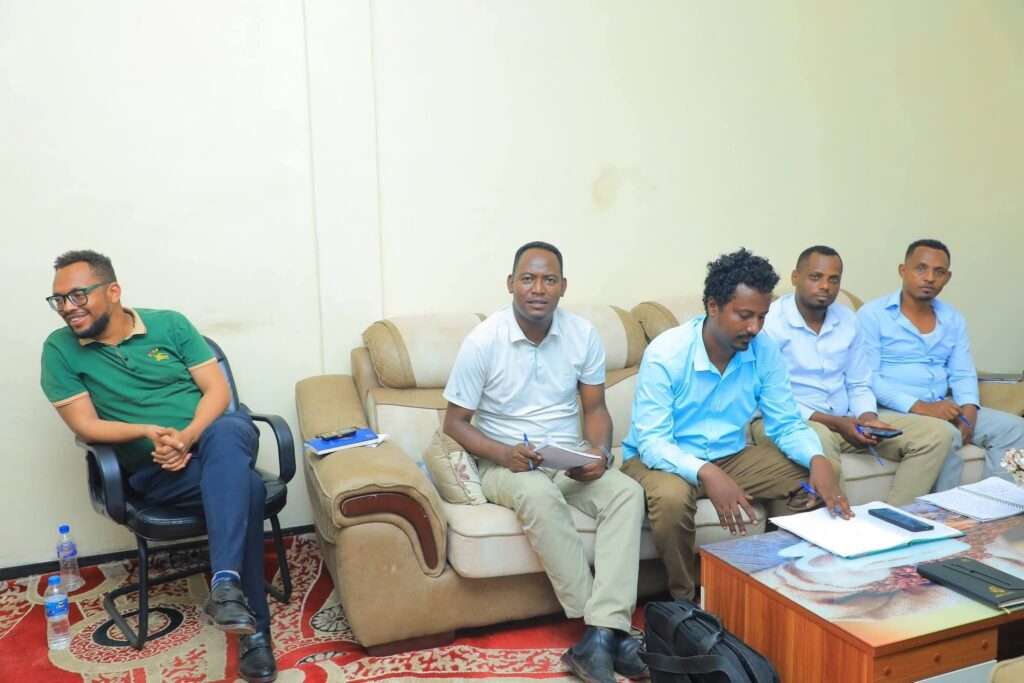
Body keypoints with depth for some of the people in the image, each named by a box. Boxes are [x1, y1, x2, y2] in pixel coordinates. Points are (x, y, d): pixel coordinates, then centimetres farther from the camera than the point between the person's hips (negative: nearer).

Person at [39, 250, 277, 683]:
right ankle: (254, 628, -26)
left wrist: (189, 436, -19)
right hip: (154, 468, -1)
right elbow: (86, 426, -3)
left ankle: (225, 585, -44)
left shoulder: (170, 324, 3)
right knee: (244, 486, -31)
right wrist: (150, 431, -20)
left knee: (224, 436, -38)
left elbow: (218, 390, 0)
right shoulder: (60, 349, 2)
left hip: (216, 433, 1)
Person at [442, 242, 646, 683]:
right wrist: (503, 453, -24)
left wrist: (600, 451, -15)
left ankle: (599, 636, -31)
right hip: (504, 462, -3)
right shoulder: (483, 341, -11)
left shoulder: (583, 335, -2)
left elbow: (596, 409, 7)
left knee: (627, 492, -26)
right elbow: (455, 422, -6)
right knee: (539, 495, -36)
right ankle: (608, 630, -25)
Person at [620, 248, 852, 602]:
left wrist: (817, 458, -25)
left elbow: (786, 424, -2)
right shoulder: (665, 353, -23)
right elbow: (651, 441, -26)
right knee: (671, 497, -38)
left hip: (731, 456, 5)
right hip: (663, 458, -5)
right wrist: (706, 473, -44)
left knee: (819, 474, -11)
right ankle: (683, 599, -9)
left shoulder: (765, 351, -8)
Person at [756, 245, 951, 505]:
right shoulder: (770, 321, -10)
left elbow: (859, 386, 17)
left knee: (936, 433, -5)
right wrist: (834, 422, -19)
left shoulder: (847, 320, 11)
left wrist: (868, 418, -6)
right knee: (820, 439, -42)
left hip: (845, 422, 7)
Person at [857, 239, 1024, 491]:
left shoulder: (953, 319, 14)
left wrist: (968, 410, -9)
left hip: (943, 408, 7)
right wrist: (918, 407, -23)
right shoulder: (872, 314, -6)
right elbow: (867, 377, -14)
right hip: (895, 411, -7)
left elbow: (963, 373, 13)